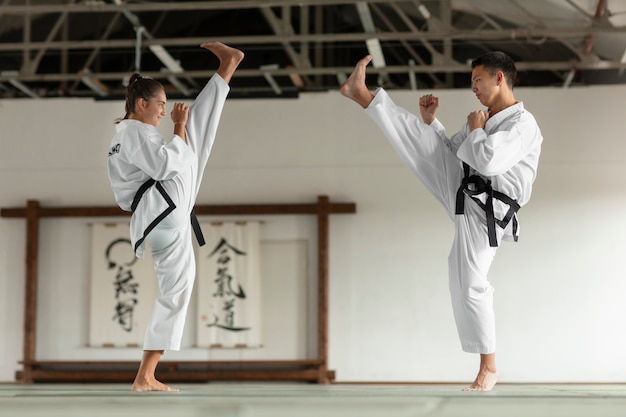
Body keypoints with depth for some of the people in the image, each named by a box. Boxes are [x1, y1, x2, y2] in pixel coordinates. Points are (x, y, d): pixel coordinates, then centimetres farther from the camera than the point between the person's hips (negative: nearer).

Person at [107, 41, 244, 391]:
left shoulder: (120, 141, 28)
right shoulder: (135, 132, -3)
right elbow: (166, 164, -19)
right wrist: (179, 126, -8)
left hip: (155, 225, 9)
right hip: (168, 205, -9)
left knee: (175, 294, 11)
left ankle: (145, 377, 9)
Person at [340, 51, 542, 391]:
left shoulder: (523, 125, -16)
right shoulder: (486, 119, 12)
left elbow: (486, 159, -30)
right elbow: (449, 152, 22)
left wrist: (475, 130, -13)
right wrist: (430, 120, 11)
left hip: (482, 212, -7)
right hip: (462, 191, 7)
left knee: (470, 286, -5)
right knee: (418, 138, -1)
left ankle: (488, 367, 8)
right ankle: (361, 94, 9)